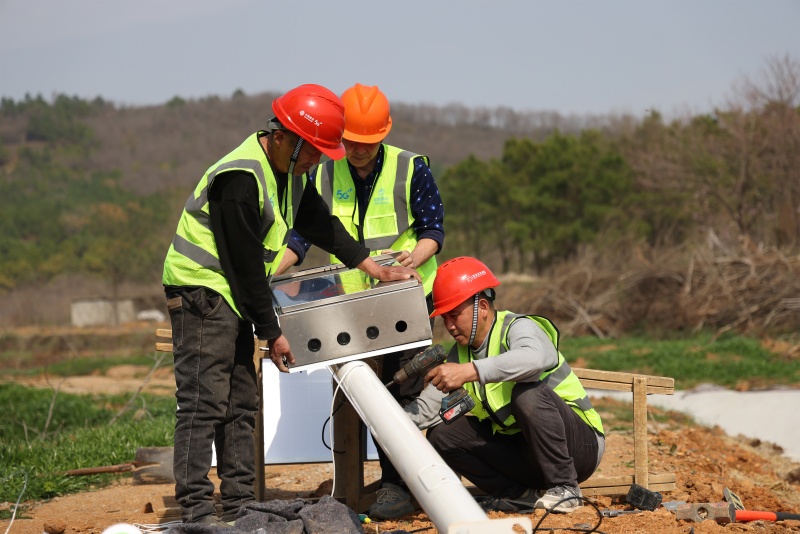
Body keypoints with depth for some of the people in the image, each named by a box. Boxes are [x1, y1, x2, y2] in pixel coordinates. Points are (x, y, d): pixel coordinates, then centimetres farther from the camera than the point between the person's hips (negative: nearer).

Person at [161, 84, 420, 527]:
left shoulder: (289, 170, 6)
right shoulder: (240, 178, -24)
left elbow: (320, 223, 21)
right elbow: (246, 265, -21)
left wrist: (375, 269, 19)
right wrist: (272, 333, -14)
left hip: (233, 295, 10)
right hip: (200, 290, -10)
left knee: (241, 403, 9)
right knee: (204, 401, -13)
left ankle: (239, 503, 13)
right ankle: (195, 509, -13)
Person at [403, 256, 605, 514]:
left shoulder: (518, 328, -17)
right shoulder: (460, 354, 7)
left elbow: (536, 357, -43)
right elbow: (426, 409, 3)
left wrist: (469, 372, -52)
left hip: (580, 443, -7)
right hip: (520, 448, 7)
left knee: (528, 393, -35)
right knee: (441, 435, -4)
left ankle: (564, 488, -20)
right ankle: (524, 494, -5)